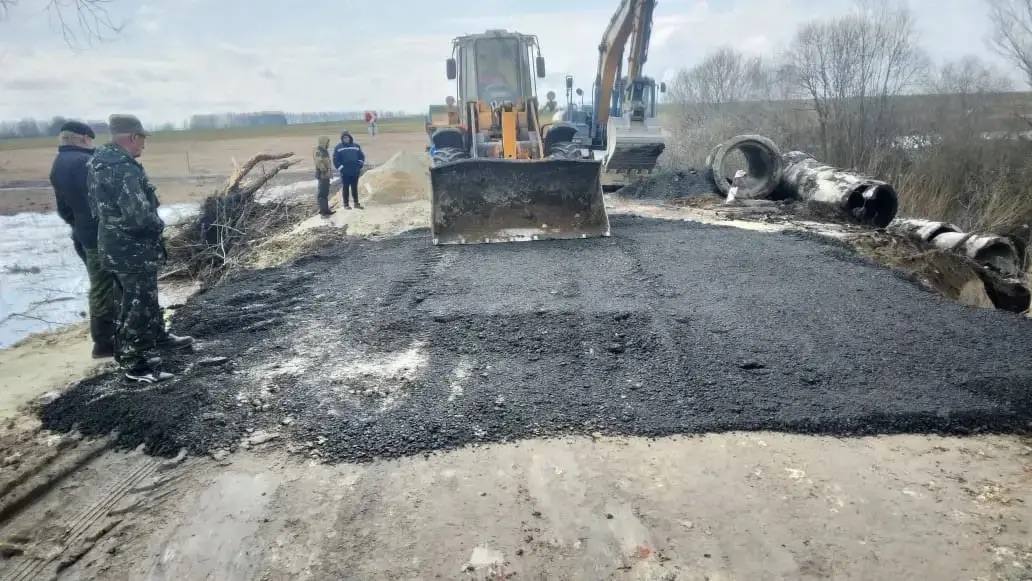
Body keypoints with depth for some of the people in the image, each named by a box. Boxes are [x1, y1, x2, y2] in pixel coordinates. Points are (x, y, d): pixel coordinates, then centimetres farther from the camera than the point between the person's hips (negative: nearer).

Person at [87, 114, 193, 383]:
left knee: (146, 296, 26)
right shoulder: (123, 168, -24)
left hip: (115, 244, 10)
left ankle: (158, 337, 44)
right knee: (137, 306, 1)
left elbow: (99, 205, 15)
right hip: (133, 249, -10)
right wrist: (158, 225, -8)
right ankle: (134, 364, 11)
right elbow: (138, 214, -30)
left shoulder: (99, 162, 8)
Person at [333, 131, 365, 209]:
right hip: (345, 172, -3)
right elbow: (336, 159, -2)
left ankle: (356, 203, 18)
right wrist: (340, 168, -8)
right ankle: (346, 204, 9)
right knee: (345, 188, 3)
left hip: (355, 171, 3)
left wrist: (360, 166, 3)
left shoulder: (356, 146, 8)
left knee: (355, 188, 10)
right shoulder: (338, 147, -1)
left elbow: (362, 156, 12)